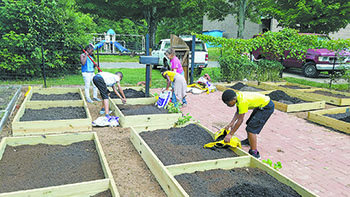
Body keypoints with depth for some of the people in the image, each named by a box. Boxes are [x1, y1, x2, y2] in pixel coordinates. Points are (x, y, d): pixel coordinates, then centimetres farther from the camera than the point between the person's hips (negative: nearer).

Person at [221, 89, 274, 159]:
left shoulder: (242, 102, -32)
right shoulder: (238, 96, -6)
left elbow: (240, 120, -26)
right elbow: (238, 112, 4)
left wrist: (230, 134, -21)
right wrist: (231, 123, -4)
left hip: (267, 107, -10)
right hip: (262, 104, 10)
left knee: (251, 129, -13)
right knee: (250, 123, 24)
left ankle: (254, 153, -9)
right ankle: (249, 141, 48)